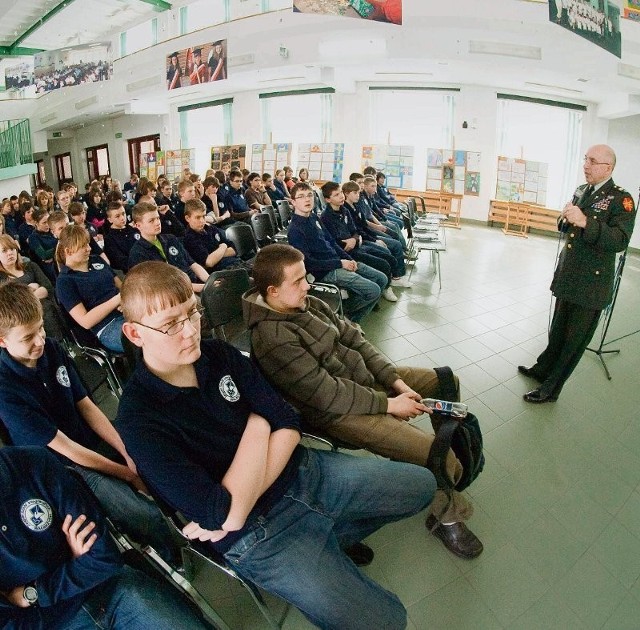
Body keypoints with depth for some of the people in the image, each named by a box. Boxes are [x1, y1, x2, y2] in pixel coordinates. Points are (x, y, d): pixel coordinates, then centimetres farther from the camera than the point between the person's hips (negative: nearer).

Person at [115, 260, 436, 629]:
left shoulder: (219, 354, -4)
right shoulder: (140, 419, -21)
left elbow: (289, 425, -6)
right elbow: (225, 515, -26)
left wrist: (231, 506, -18)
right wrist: (256, 426, -14)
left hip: (303, 470, 6)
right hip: (258, 532, -5)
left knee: (422, 484, 10)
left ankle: (333, 538, 22)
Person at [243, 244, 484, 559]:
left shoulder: (308, 304, -1)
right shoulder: (273, 339, -27)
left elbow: (353, 340, 3)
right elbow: (329, 395, -26)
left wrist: (396, 381, -4)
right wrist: (389, 404, -19)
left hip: (363, 375, 9)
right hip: (338, 413, -9)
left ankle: (456, 449, 37)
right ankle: (446, 517, 14)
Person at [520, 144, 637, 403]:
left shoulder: (621, 199, -13)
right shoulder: (581, 191, 8)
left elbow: (620, 240, -25)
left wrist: (584, 221, -34)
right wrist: (566, 218, -5)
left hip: (591, 282, -6)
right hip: (567, 276, 6)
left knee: (575, 340, 7)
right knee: (558, 331, 22)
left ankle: (550, 389, 18)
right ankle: (542, 369, 39)